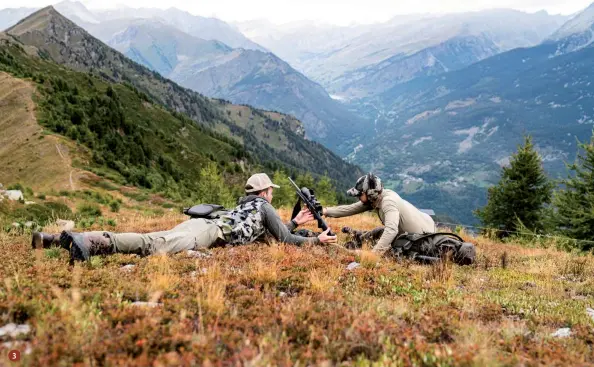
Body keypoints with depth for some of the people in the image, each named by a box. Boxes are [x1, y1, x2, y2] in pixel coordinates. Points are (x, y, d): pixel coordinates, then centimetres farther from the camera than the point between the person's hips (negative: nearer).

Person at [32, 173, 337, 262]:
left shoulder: (246, 205, 40)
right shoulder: (264, 207, 16)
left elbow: (268, 232, 50)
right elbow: (285, 240, 14)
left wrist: (295, 222, 53)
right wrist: (317, 240, 25)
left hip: (197, 226, 7)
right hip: (207, 232, -7)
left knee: (149, 241, -8)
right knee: (154, 245, -30)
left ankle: (50, 239, -16)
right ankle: (85, 243, -49)